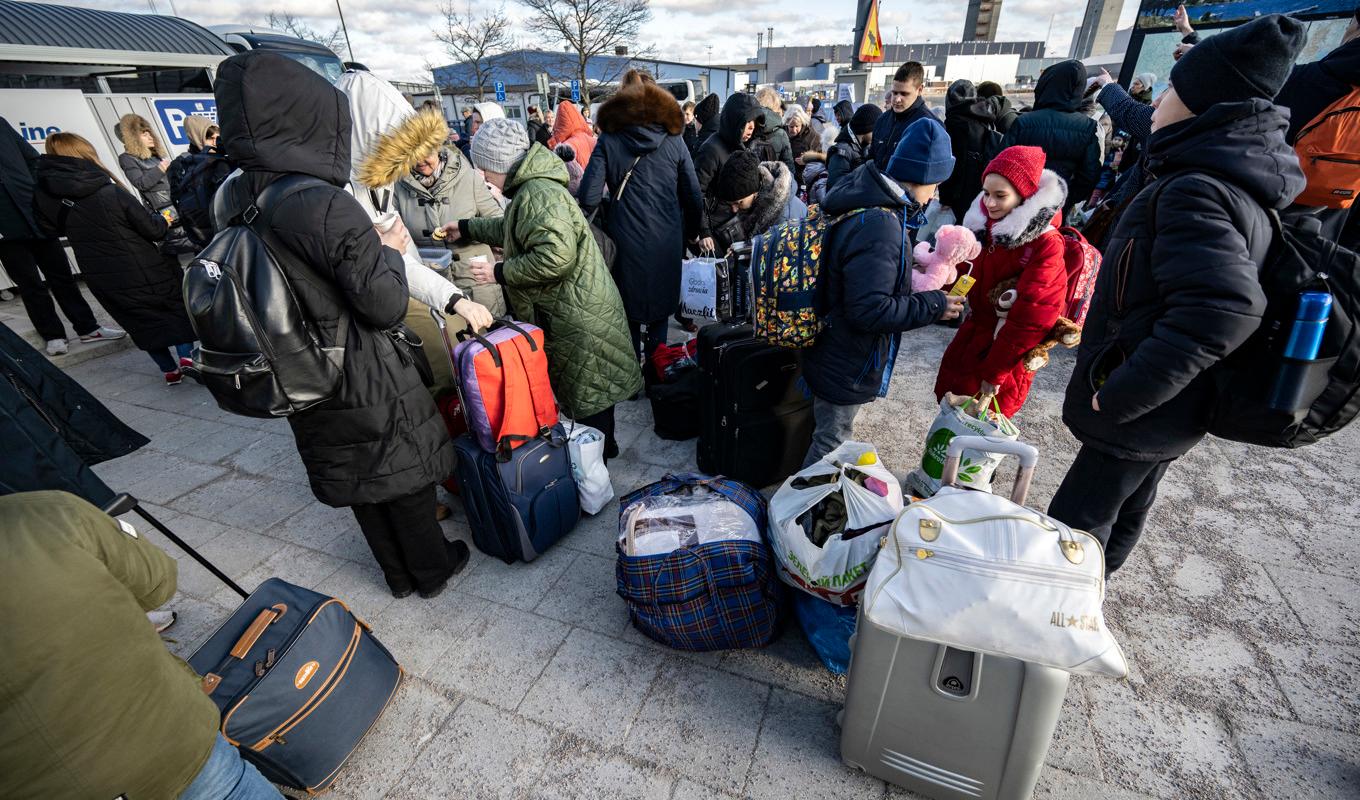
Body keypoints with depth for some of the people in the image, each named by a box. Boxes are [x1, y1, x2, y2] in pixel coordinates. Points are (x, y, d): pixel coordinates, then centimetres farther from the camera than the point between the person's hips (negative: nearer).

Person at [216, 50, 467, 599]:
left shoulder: (231, 200, -1)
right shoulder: (326, 206, -24)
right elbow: (386, 306, -20)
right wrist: (390, 250, -3)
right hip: (369, 382, -6)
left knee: (358, 479, 21)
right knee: (403, 474, 15)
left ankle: (398, 574, 41)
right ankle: (432, 570, 35)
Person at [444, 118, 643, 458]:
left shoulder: (538, 195, -20)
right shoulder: (531, 188, 14)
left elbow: (556, 255, -32)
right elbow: (510, 229, 31)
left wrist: (500, 272, -21)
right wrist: (466, 228, 34)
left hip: (576, 316, -10)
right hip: (574, 311, 10)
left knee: (586, 391, 5)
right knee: (590, 385, 20)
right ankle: (604, 445, 36)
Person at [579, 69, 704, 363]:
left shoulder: (608, 139, -1)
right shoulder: (673, 138, 1)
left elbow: (589, 197, -8)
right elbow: (693, 196, 2)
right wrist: (691, 233, 16)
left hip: (624, 240, -1)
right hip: (666, 241, 1)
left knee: (627, 310, 12)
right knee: (660, 308, 15)